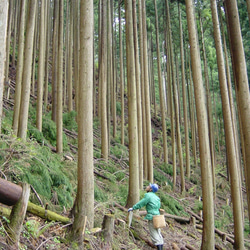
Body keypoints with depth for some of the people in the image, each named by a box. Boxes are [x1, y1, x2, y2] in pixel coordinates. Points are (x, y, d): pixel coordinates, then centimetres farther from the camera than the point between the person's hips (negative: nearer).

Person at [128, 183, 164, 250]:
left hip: (152, 217, -8)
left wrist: (133, 208, 3)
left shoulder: (148, 195, -11)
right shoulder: (156, 197, 14)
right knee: (158, 233, 12)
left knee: (154, 234, -4)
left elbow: (141, 203, -8)